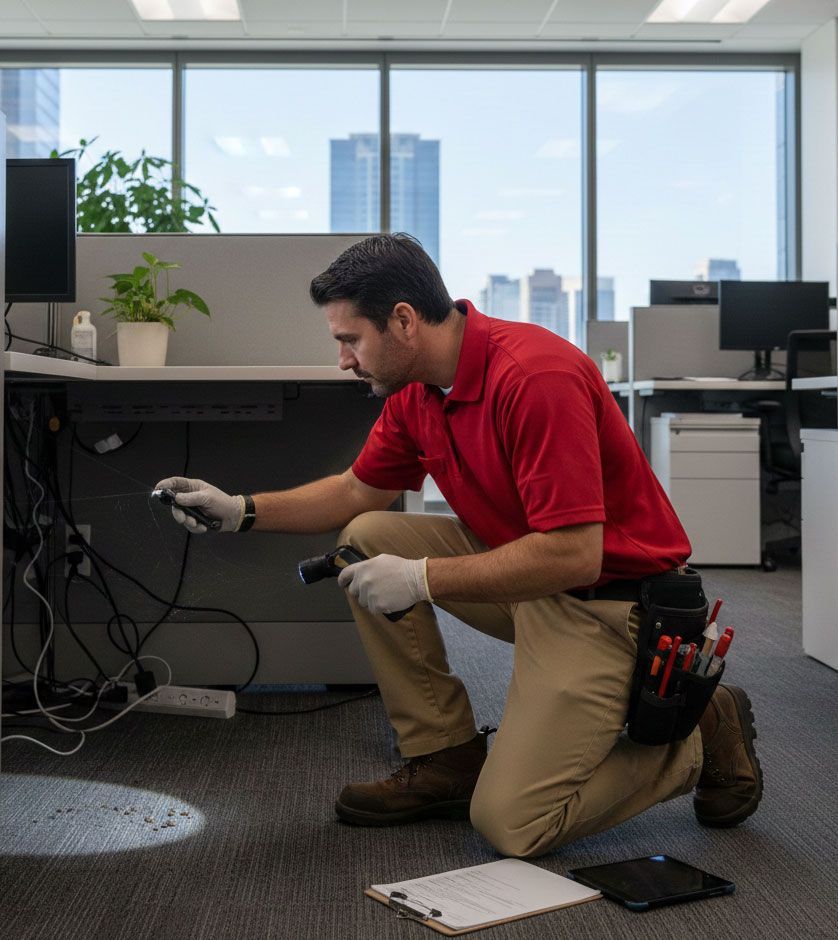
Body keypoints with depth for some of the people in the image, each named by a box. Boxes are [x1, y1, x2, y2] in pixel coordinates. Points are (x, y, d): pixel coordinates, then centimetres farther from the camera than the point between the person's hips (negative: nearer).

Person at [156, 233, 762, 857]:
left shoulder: (535, 377, -28)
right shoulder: (416, 390, 1)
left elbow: (573, 556, -30)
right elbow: (361, 491, 16)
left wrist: (422, 578, -25)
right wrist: (242, 511, 5)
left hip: (607, 602, -9)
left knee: (512, 825, -14)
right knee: (368, 539, 0)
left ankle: (701, 734, 7)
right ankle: (446, 759, 7)